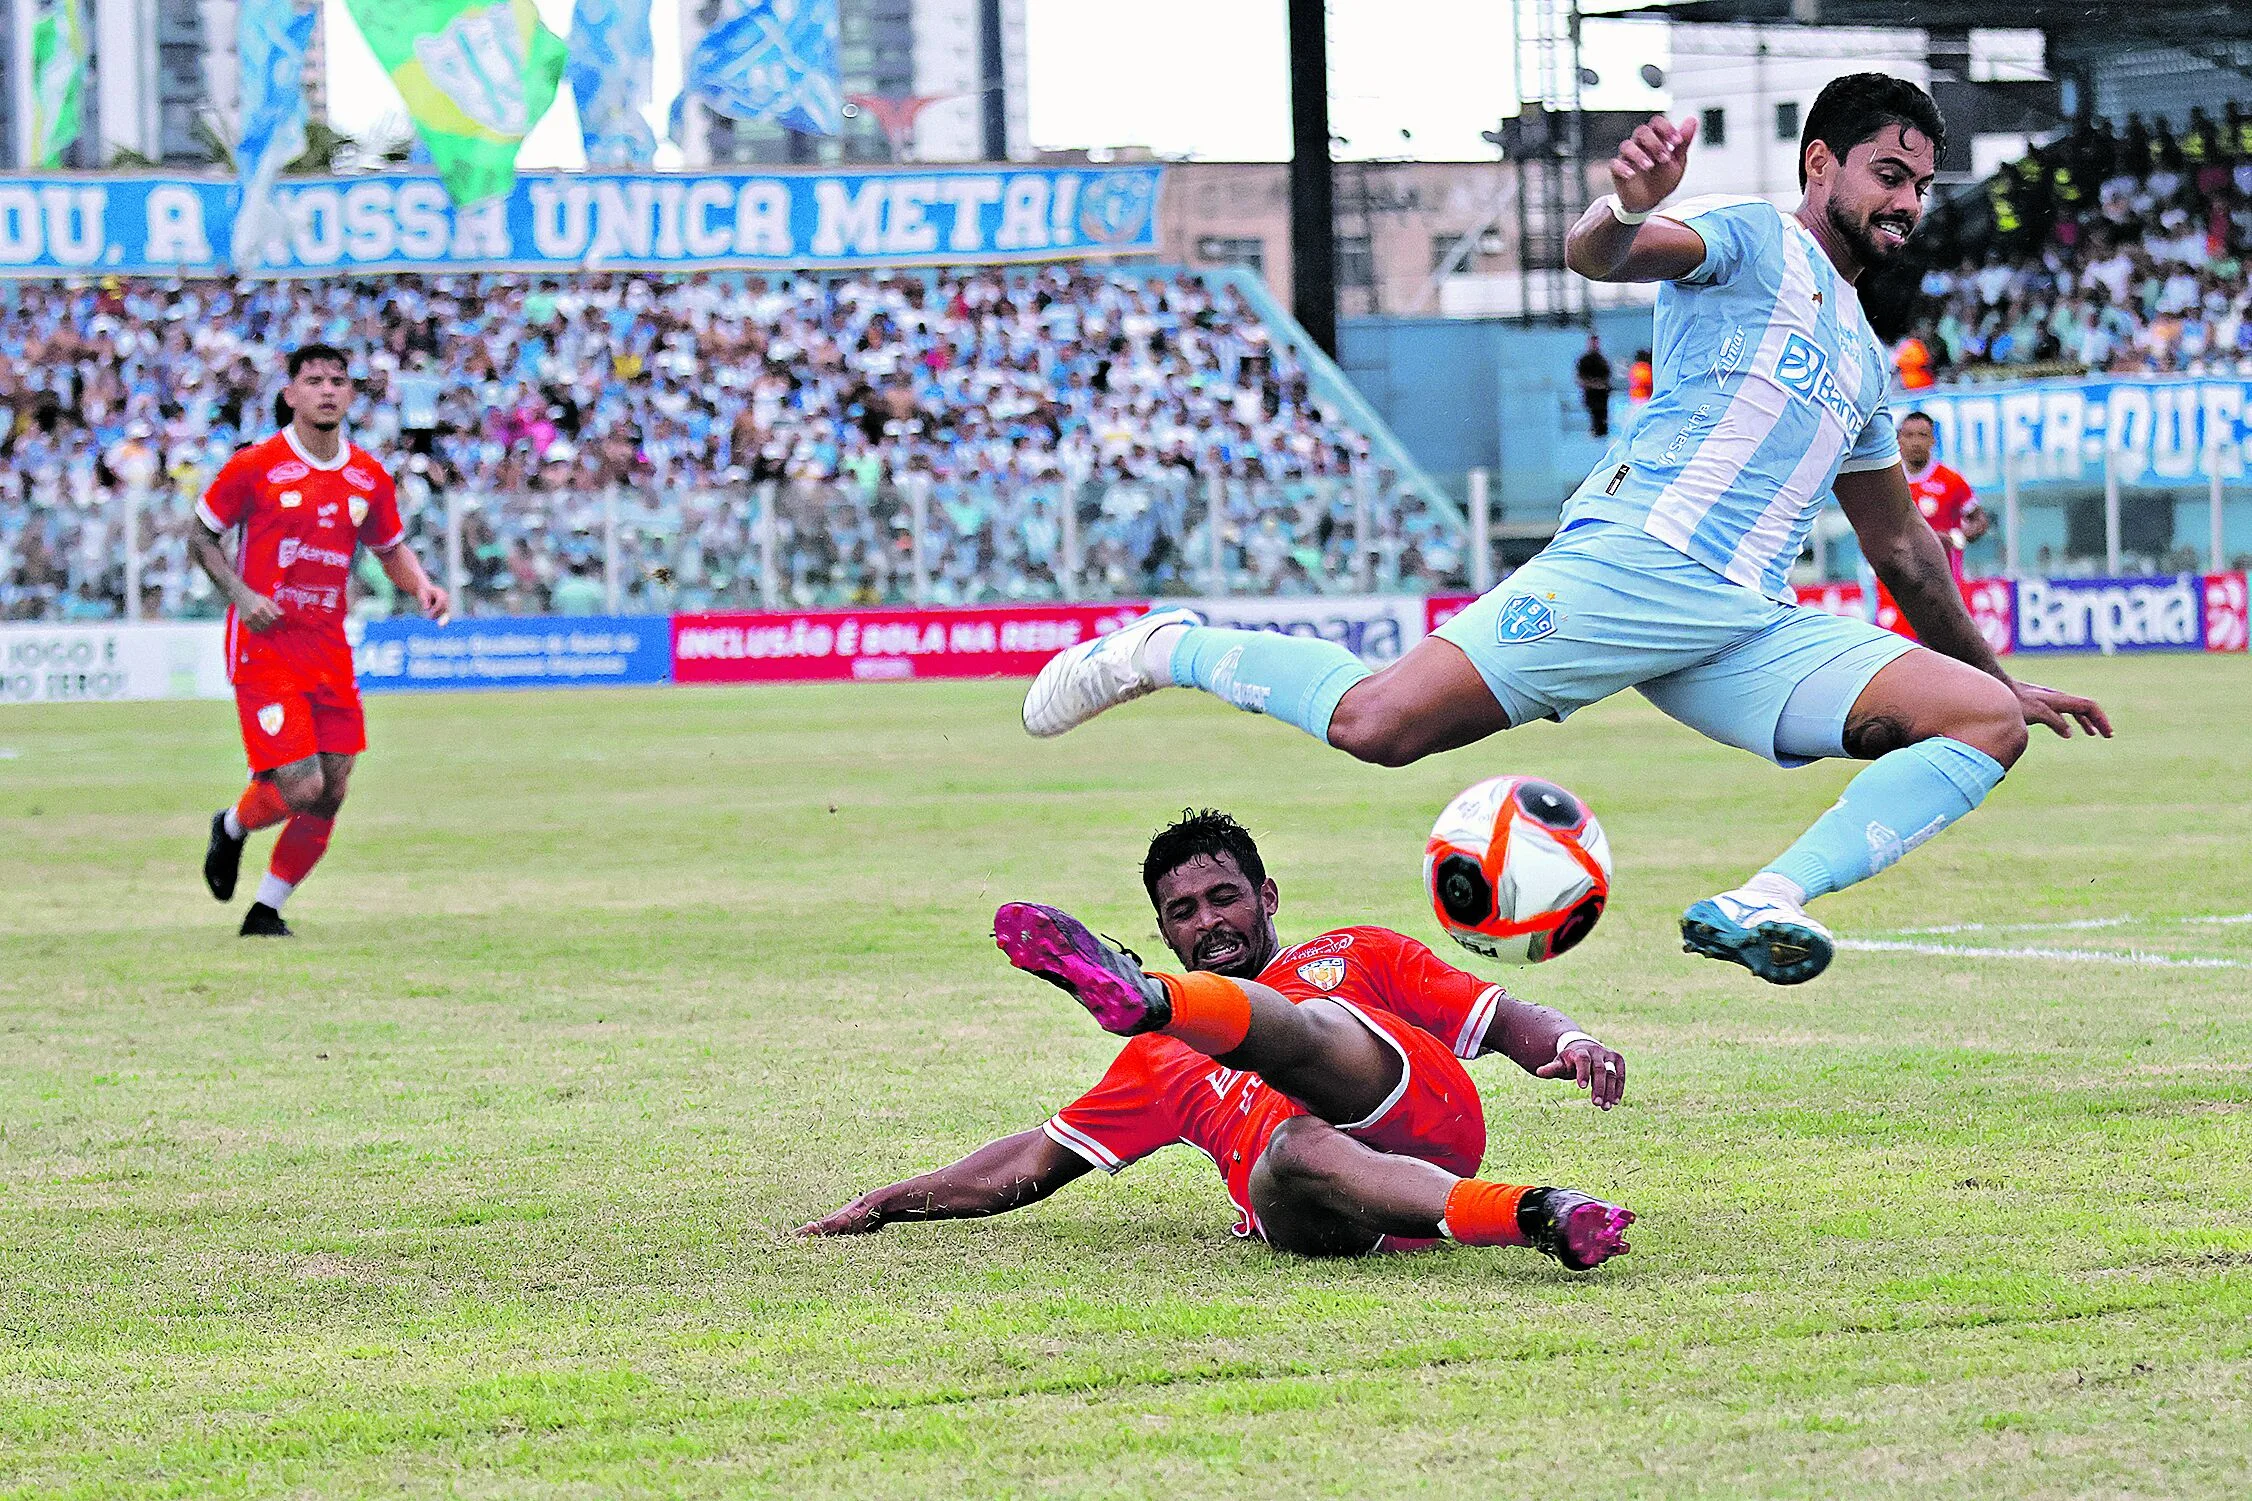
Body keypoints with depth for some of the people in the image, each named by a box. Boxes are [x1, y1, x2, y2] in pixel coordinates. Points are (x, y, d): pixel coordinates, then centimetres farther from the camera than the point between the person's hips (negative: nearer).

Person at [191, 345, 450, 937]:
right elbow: (202, 537, 4)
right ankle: (232, 827, 20)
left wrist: (421, 585, 0)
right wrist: (239, 593, -12)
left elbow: (391, 549, 21)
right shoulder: (253, 466, -6)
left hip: (329, 653, 5)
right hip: (264, 647, -5)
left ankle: (265, 911, 18)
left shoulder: (369, 477, 7)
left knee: (330, 796, 0)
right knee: (300, 788, -15)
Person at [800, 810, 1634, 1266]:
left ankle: (1145, 1001, -65)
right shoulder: (1163, 1064, 39)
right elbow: (1034, 1163, 39)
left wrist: (1571, 1044, -1)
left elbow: (1506, 1020, 23)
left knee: (1278, 1022, -29)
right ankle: (1532, 1216, -58)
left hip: (1423, 1112, -1)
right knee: (1293, 1153, -39)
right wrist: (883, 1206, 31)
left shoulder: (1358, 957, 32)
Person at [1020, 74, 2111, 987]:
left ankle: (1761, 904, -25)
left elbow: (1902, 551, 39)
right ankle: (1171, 650, 8)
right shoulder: (1755, 239, 7)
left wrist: (2002, 677, 40)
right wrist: (1623, 211, -38)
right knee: (1377, 724, -20)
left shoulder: (1863, 361, 30)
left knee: (1989, 720, -11)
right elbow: (1597, 256, -14)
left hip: (1751, 632, 7)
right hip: (1635, 563, -7)